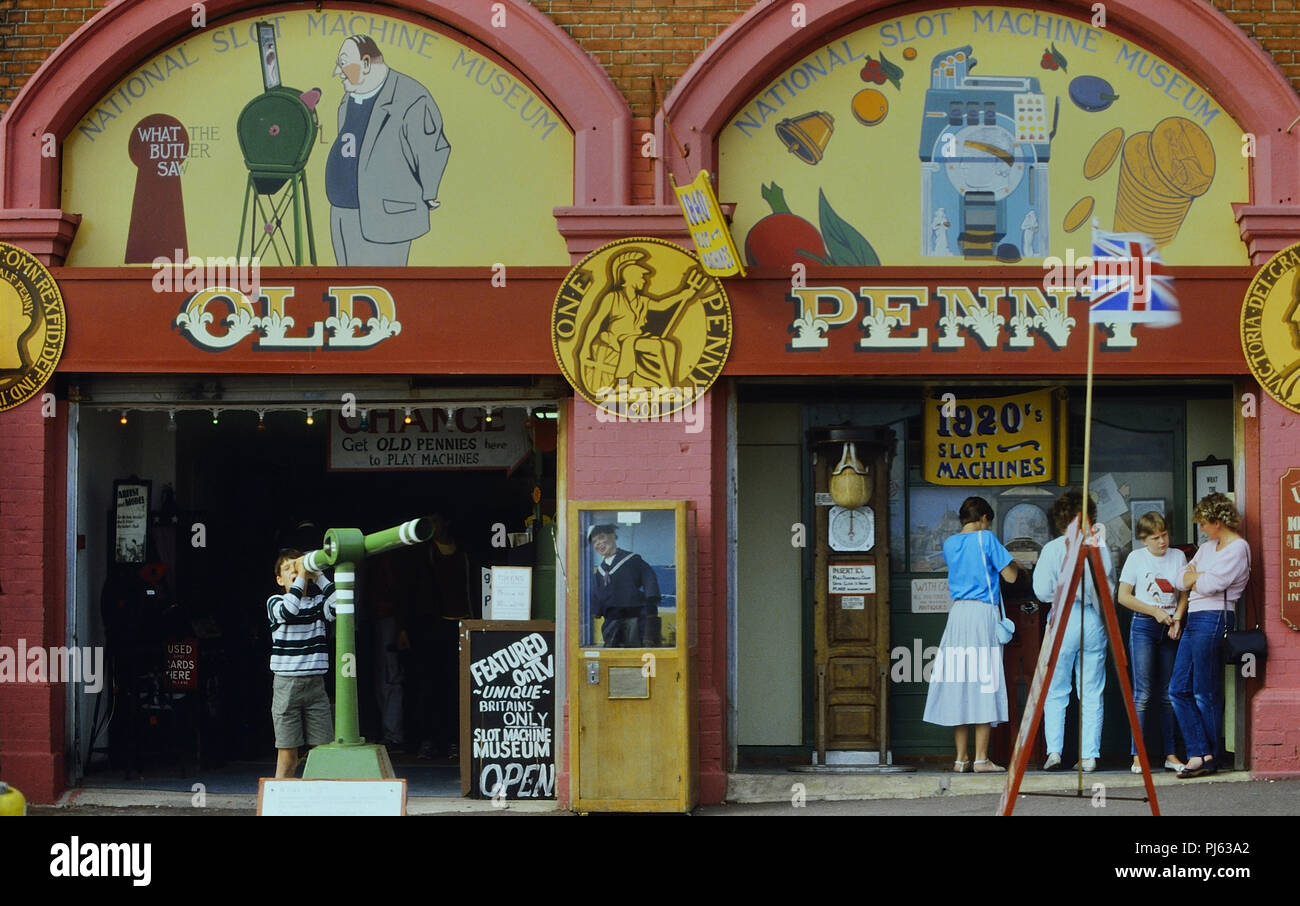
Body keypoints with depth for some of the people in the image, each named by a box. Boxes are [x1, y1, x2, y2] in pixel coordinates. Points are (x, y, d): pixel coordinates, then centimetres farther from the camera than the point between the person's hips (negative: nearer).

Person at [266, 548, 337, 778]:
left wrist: (317, 576, -7)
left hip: (315, 684, 3)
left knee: (323, 750, 0)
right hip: (286, 684, -3)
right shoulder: (275, 603, 4)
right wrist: (301, 577, -14)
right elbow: (288, 611, -20)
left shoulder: (318, 603, 10)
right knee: (287, 751, -3)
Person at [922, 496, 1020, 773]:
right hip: (983, 613, -5)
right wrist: (1014, 563, 19)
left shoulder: (949, 544, 13)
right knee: (983, 680, -4)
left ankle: (961, 758, 7)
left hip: (957, 613, 5)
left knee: (959, 682, 6)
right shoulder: (986, 539, -4)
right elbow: (1010, 575, -2)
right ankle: (981, 758, -7)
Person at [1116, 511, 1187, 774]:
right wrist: (1155, 611, -10)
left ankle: (1170, 754, 10)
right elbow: (1123, 596, -1)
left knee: (1168, 693, 6)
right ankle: (1138, 756, -7)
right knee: (1142, 693, -8)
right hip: (1143, 627, -3)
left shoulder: (1178, 557, 7)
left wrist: (1177, 619, -4)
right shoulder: (1136, 558, -1)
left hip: (1170, 629, 3)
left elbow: (1184, 595, 13)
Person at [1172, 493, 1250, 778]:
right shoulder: (1208, 548, 21)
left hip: (1213, 619, -9)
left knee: (1205, 693, -3)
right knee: (1178, 689, 2)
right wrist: (1195, 577, -4)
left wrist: (1195, 578, 4)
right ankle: (1199, 753, -1)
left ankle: (1207, 757, 6)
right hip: (1194, 620, 9)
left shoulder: (1238, 549, -7)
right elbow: (1182, 580, 16)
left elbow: (1211, 584, -15)